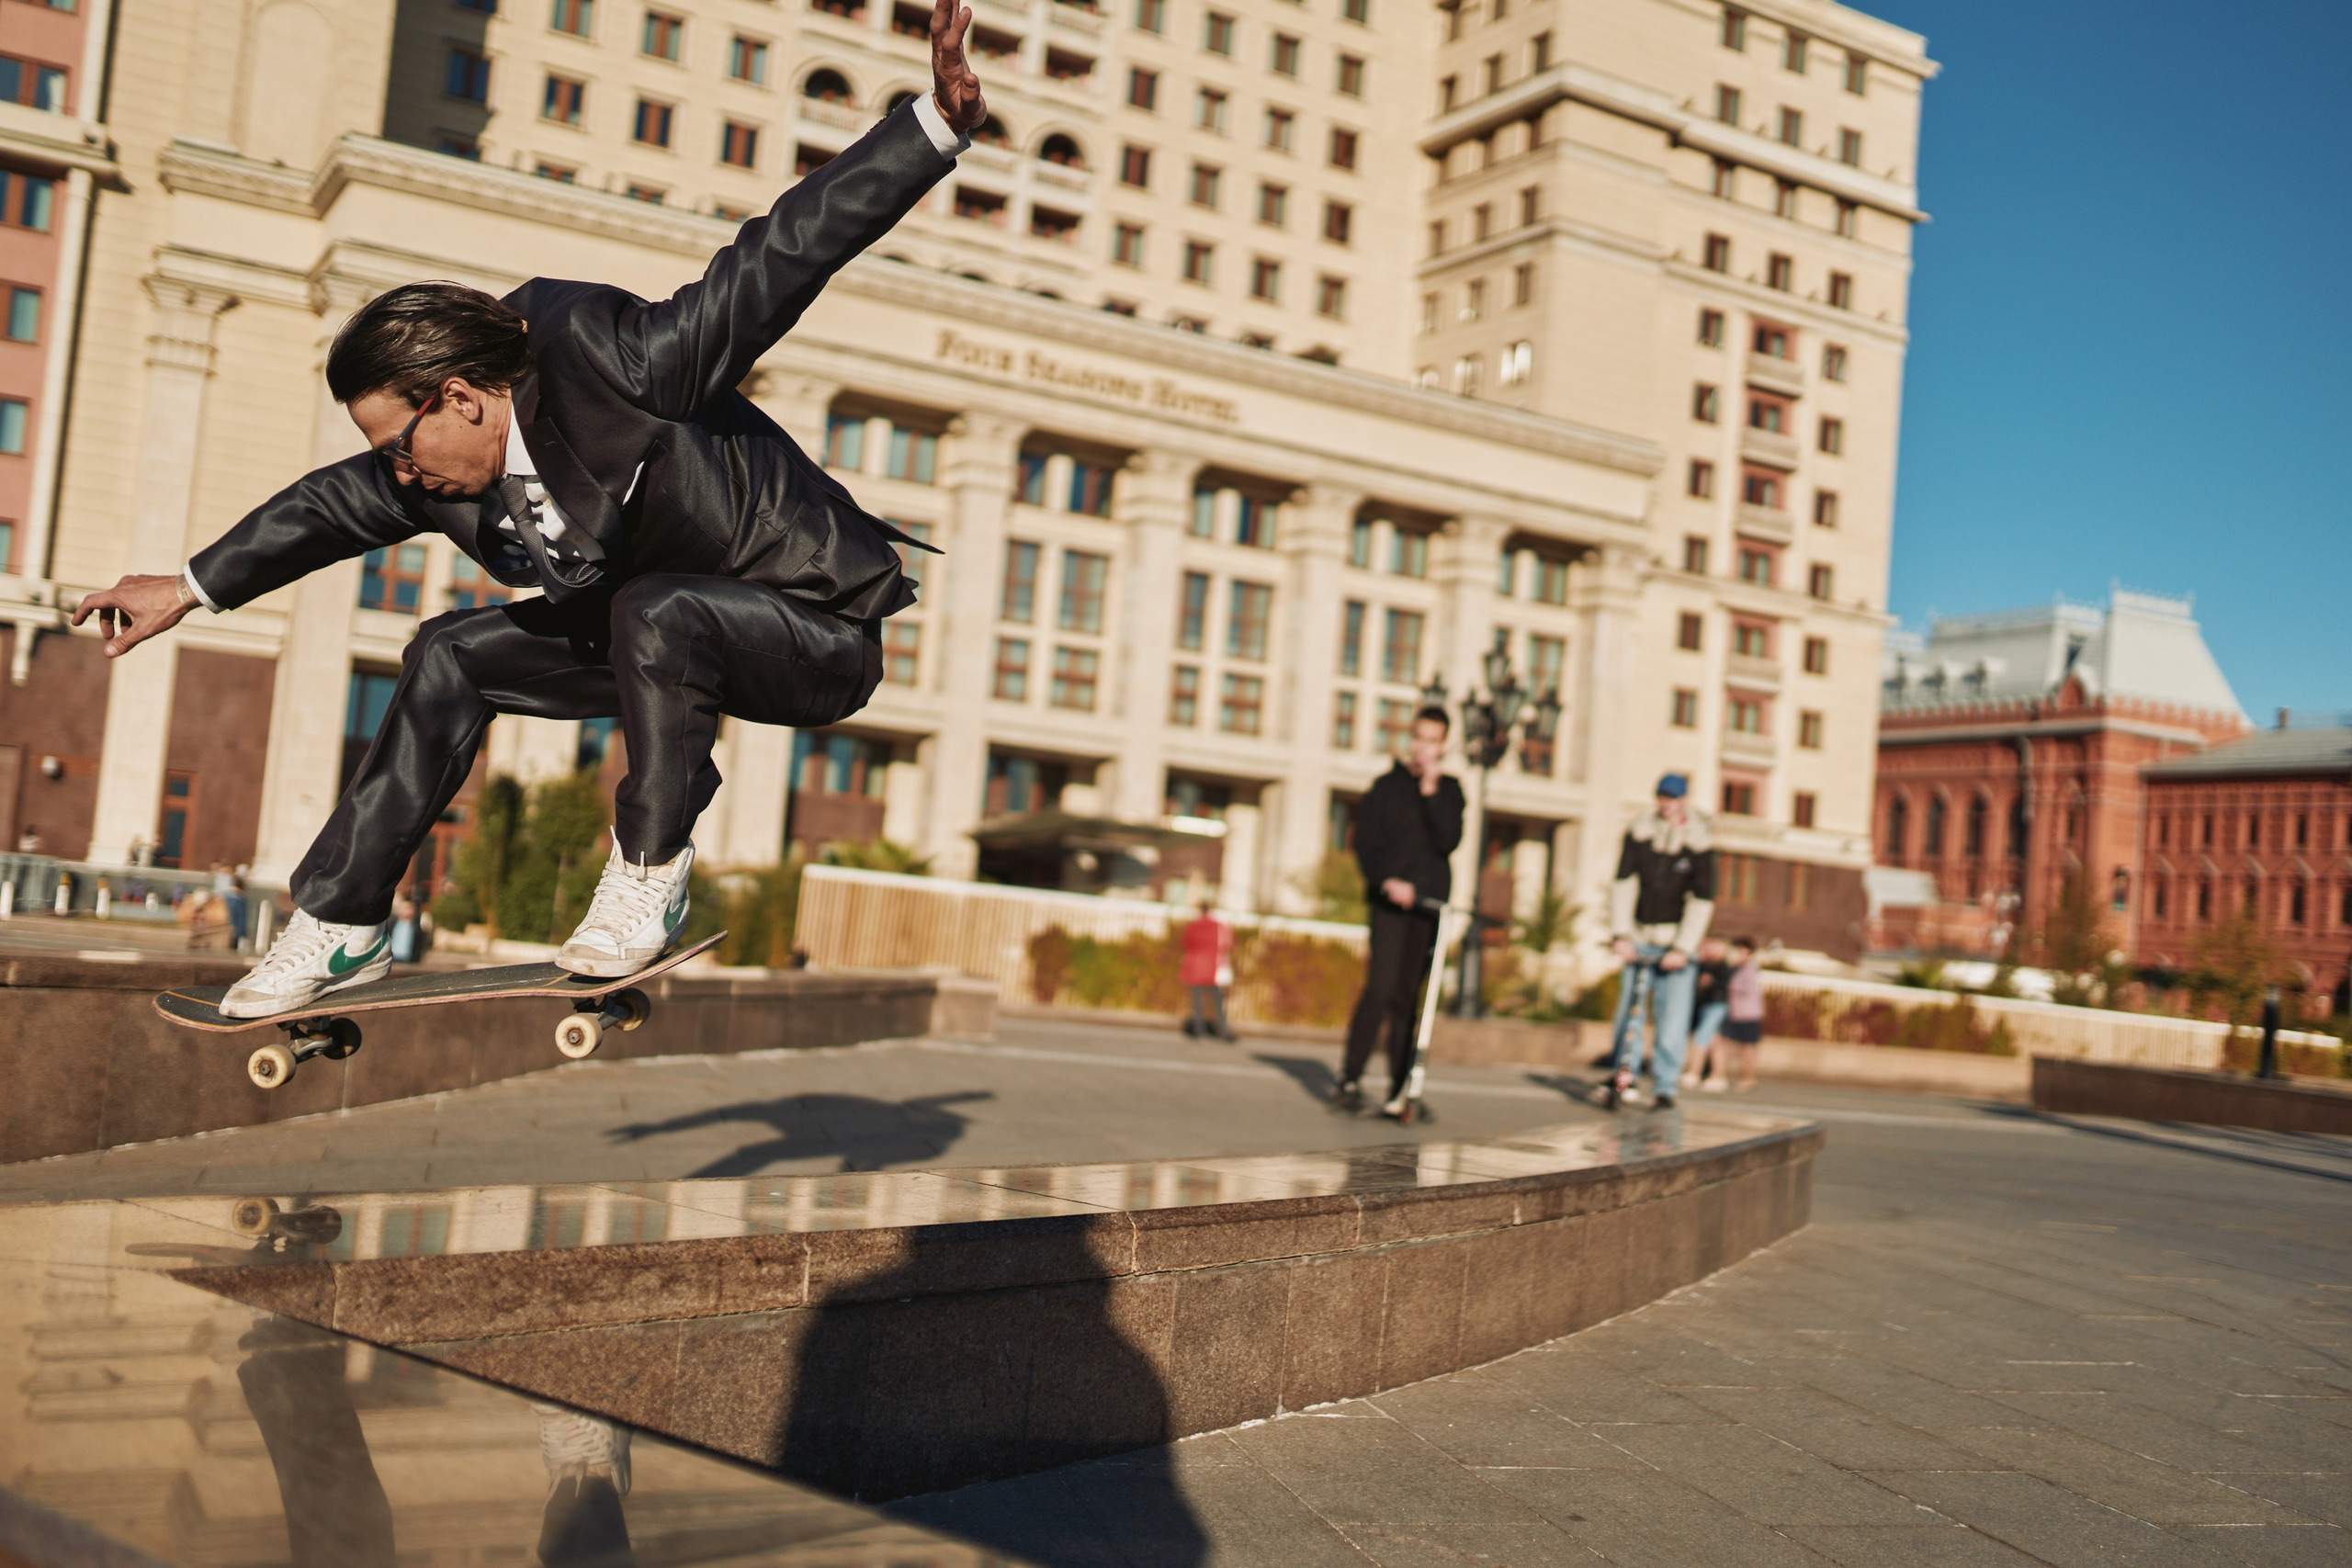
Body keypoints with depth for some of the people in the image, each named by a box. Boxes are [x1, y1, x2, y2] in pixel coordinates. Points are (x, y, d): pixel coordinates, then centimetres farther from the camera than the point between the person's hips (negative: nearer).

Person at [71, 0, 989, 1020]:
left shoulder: (620, 365, -28)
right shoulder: (439, 477, -4)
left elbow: (778, 259, -31)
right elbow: (333, 507, 14)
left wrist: (936, 126, -37)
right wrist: (193, 588, 26)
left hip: (821, 634, -8)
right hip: (660, 630, 8)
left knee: (655, 612, -37)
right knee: (450, 658, 4)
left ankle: (650, 877, -18)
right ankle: (341, 923, 11)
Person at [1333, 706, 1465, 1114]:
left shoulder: (1449, 789, 11)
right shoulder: (1387, 785, 5)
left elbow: (1449, 841, -4)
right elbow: (1364, 841, -1)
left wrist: (1430, 791, -9)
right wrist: (1386, 881, -15)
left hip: (1430, 903, 2)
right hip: (1389, 901, -2)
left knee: (1407, 997, 4)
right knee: (1380, 989, -12)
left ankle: (1401, 1087, 8)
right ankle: (1350, 1080, -7)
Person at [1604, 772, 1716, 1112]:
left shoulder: (1697, 845, -6)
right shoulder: (1639, 834, -1)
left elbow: (1702, 901, -8)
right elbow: (1623, 883, -3)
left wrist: (1683, 948, -14)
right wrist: (1621, 935, -11)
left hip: (1677, 943, -2)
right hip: (1639, 940, 2)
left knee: (1673, 1019, -6)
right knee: (1629, 1012, -2)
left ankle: (1665, 1088, 1)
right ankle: (1621, 1076, 9)